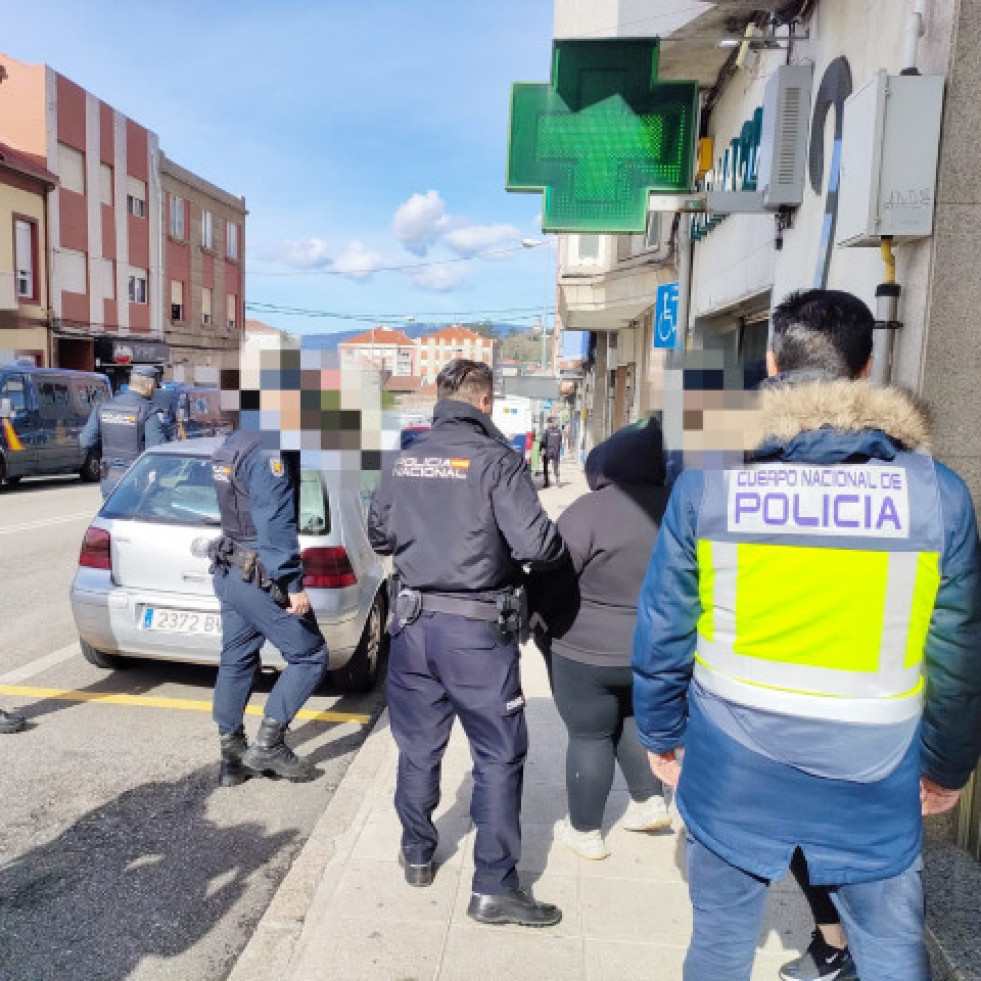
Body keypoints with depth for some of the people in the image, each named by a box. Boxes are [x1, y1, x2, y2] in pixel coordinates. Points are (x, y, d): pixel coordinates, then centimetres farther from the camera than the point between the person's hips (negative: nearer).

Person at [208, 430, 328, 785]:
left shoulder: (231, 446, 13)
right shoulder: (268, 453, -18)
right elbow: (277, 526, -23)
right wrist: (294, 585, -21)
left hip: (229, 573, 10)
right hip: (260, 579, -10)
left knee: (236, 662, 15)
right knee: (309, 657, 2)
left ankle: (232, 758, 23)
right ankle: (268, 745, 6)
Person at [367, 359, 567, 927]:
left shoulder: (406, 460, 5)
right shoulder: (497, 459, -12)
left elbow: (379, 537, 15)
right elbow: (534, 544, -19)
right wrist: (562, 548, 2)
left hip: (413, 621, 6)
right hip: (476, 629, -5)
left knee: (418, 745, 20)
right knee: (500, 756, 8)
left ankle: (418, 855, 38)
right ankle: (494, 889, 16)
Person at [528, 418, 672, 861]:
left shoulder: (591, 509, -21)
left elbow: (550, 579, -18)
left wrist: (525, 613, 0)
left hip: (586, 651, -6)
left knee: (589, 736, 10)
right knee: (630, 718, 29)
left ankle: (585, 832, 25)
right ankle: (649, 800, 31)